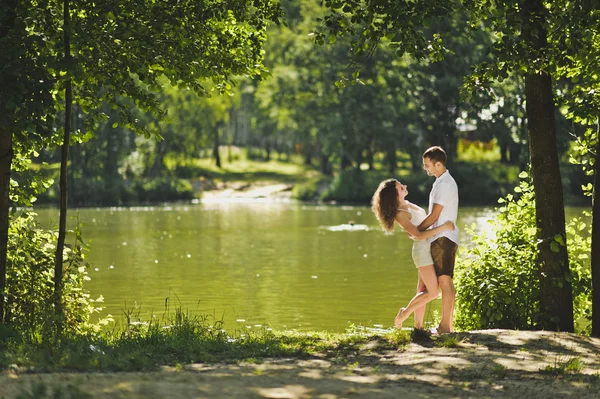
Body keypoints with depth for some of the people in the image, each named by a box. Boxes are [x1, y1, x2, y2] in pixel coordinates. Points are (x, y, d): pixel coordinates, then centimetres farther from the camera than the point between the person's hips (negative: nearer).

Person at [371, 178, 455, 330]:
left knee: (424, 290, 10)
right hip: (422, 250, -8)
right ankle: (405, 313, 9)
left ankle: (418, 324, 15)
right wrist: (443, 228, -24)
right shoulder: (400, 214, -18)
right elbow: (419, 235, -22)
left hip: (429, 248, 8)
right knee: (432, 292, -6)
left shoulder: (407, 204, 9)